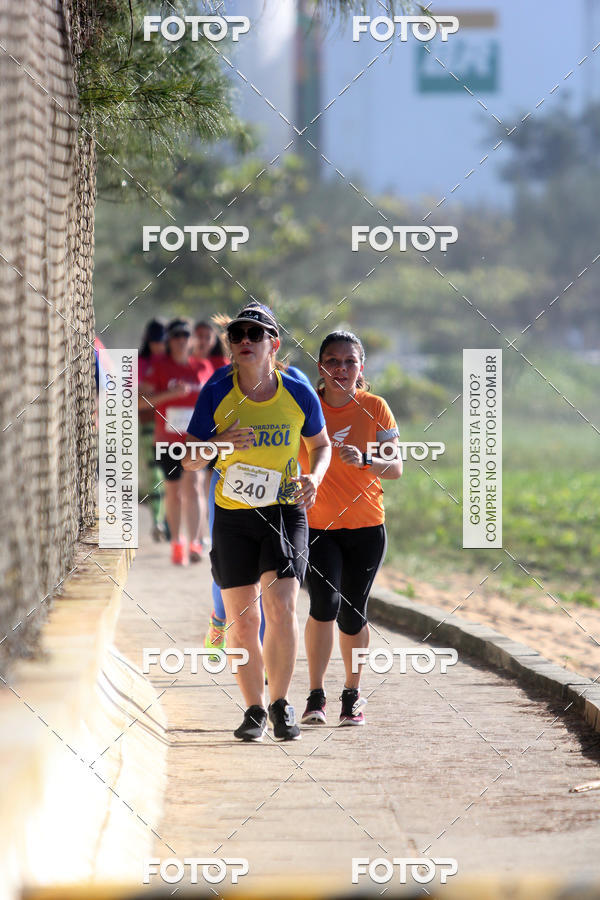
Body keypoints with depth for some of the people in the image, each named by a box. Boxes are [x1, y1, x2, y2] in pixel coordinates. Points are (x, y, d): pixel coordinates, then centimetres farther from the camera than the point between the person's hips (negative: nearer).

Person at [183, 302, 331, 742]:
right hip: (233, 515, 1)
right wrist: (218, 443, -22)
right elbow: (189, 459, -1)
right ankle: (255, 710, 18)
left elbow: (320, 445, 13)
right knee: (241, 621, 3)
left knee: (282, 607, -16)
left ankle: (281, 703, 0)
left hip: (285, 511, -1)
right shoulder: (217, 394, -5)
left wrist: (314, 477, -8)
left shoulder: (299, 395, -4)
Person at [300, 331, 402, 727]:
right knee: (325, 604, -18)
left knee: (353, 614, 4)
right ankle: (316, 695, -7)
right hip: (317, 526, -1)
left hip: (366, 527, 1)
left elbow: (396, 467, -4)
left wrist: (364, 461, -22)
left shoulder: (375, 408, -1)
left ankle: (353, 694, 24)